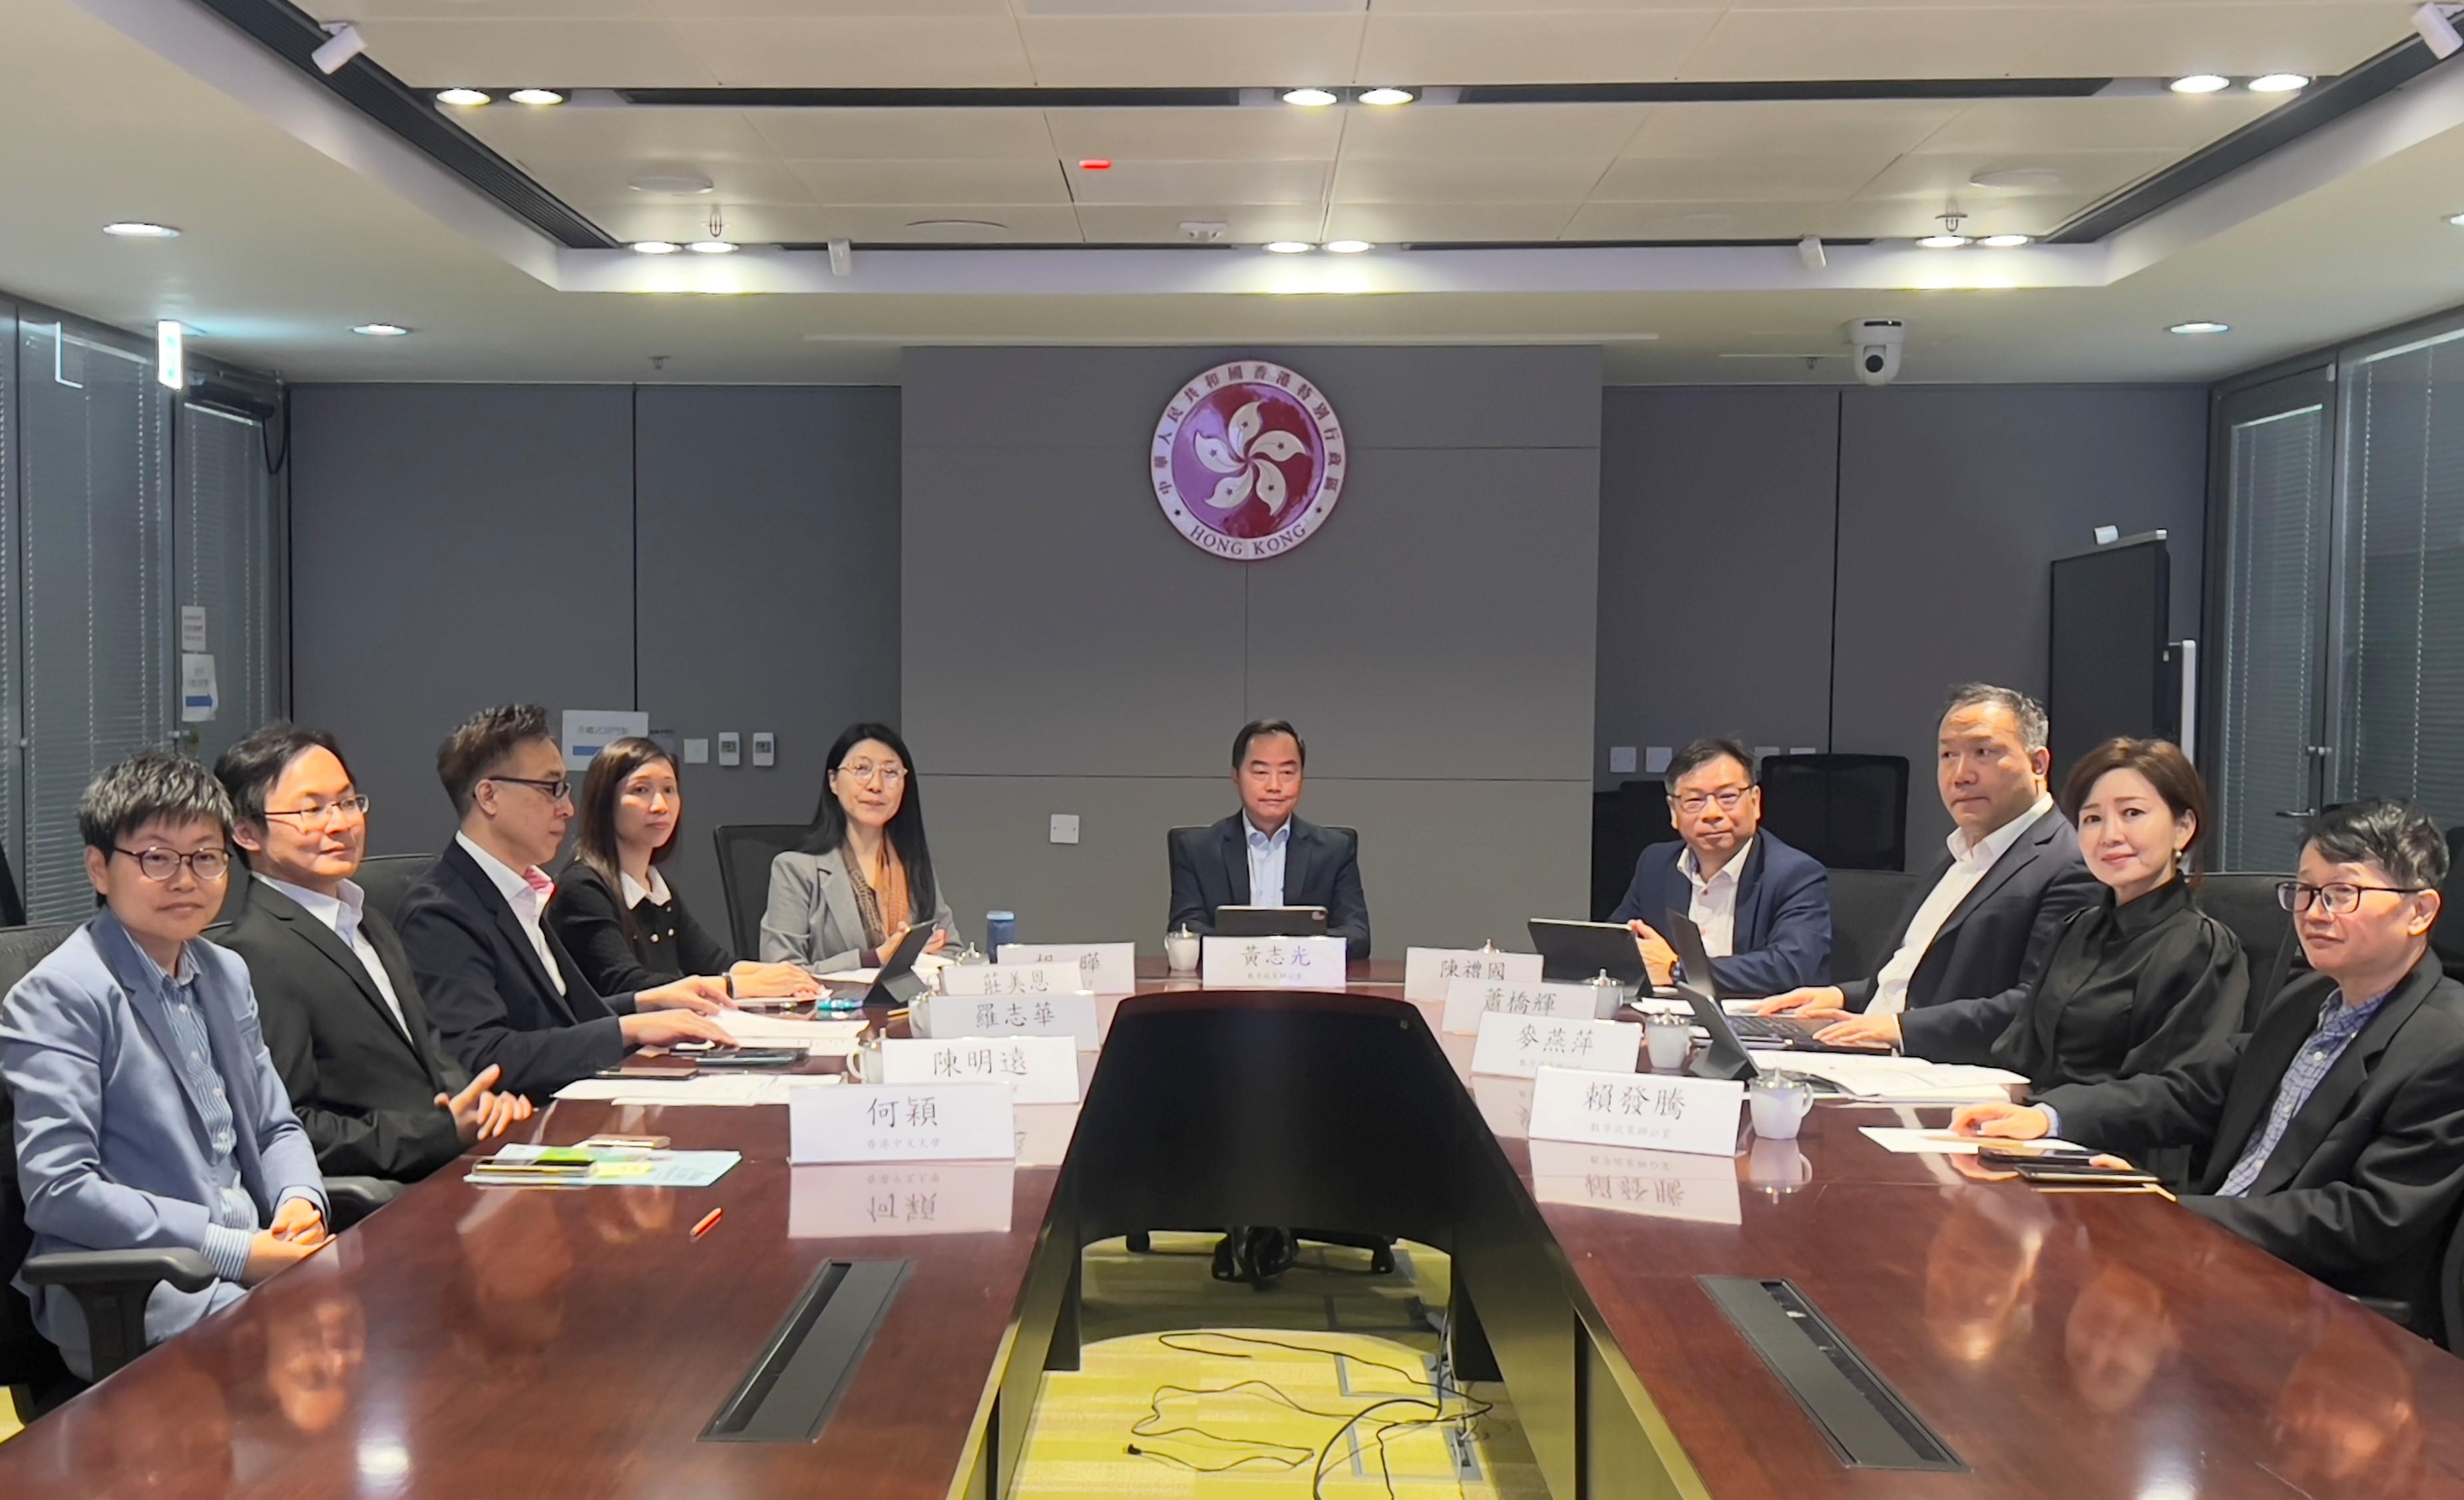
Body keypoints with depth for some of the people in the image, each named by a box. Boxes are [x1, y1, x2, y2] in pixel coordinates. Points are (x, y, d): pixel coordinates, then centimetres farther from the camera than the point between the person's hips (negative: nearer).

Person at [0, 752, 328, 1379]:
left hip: (258, 1257, 7)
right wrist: (232, 1251, -19)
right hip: (124, 1301, -7)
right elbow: (56, 1190, -15)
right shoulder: (56, 998, -8)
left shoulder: (226, 974, 15)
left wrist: (301, 1201, -3)